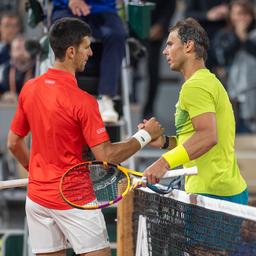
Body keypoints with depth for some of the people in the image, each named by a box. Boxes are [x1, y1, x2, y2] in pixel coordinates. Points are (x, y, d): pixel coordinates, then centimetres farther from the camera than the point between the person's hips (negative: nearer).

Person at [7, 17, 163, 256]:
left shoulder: (29, 89, 1)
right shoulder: (82, 101, -19)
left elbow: (13, 142, 11)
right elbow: (106, 156, -18)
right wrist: (145, 135, -6)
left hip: (37, 197, 7)